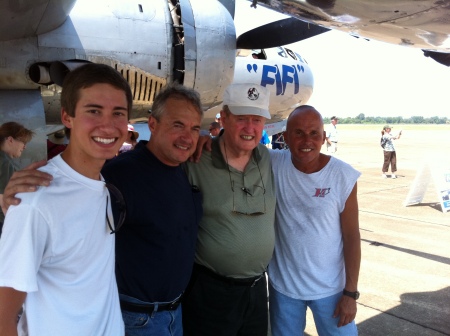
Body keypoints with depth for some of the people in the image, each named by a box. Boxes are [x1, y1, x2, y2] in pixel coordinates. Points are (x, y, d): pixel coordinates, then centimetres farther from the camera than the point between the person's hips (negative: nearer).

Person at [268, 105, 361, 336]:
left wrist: (350, 292, -8)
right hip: (283, 285, 2)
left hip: (331, 288, -1)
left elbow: (352, 237, -10)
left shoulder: (343, 176, -15)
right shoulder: (273, 164, -11)